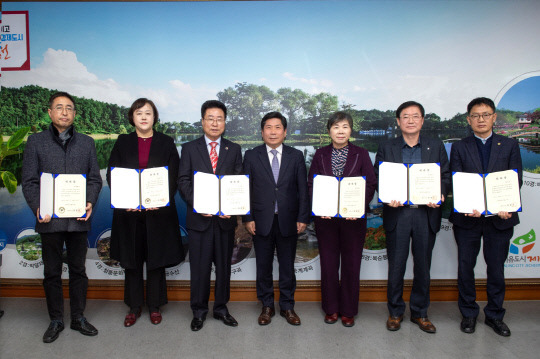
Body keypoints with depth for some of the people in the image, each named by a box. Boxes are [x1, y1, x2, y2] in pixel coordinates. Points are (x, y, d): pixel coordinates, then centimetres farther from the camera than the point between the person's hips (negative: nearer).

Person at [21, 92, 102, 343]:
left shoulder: (86, 143, 8)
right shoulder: (36, 142, 4)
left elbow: (95, 178, 6)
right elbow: (28, 181, 1)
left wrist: (90, 203, -10)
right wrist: (37, 208, -13)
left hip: (79, 219, 1)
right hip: (49, 219, -1)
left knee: (78, 270, 11)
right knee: (52, 272, 11)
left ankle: (78, 318, 26)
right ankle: (56, 320, 26)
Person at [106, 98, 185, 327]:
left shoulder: (166, 143, 4)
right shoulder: (123, 142, 8)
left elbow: (174, 177, -1)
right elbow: (111, 174, 4)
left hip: (158, 210, -1)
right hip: (129, 211, 2)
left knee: (156, 260, 6)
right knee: (131, 260, 9)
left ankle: (155, 306, 21)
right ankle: (134, 307, 24)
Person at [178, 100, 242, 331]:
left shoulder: (234, 149, 9)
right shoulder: (189, 149, 5)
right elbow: (183, 181, 0)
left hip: (226, 218, 2)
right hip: (199, 218, -1)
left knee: (224, 266, 11)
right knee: (199, 267, 5)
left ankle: (221, 308, 27)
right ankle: (199, 311, 22)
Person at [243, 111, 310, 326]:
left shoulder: (296, 156, 4)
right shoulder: (251, 156, 3)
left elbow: (303, 189, 3)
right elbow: (245, 189, 1)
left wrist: (303, 218, -3)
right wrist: (248, 218, -5)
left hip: (288, 221, 0)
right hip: (261, 221, 0)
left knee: (287, 266, 11)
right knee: (263, 266, 10)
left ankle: (287, 306, 27)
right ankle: (267, 306, 27)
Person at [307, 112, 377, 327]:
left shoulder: (361, 154, 3)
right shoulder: (320, 154, 7)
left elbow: (371, 184, -2)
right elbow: (311, 184, 4)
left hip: (353, 217, -1)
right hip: (325, 217, 1)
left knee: (351, 264, 7)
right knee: (328, 263, 8)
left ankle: (348, 311, 22)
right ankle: (331, 309, 24)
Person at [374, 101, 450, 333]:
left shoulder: (436, 147, 9)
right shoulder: (386, 149, 6)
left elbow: (446, 177, 6)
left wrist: (440, 194, -15)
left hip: (426, 214, 1)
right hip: (397, 214, -1)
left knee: (423, 267, 11)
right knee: (396, 267, 6)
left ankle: (420, 312, 28)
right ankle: (395, 312, 23)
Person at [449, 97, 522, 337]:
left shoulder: (509, 145, 7)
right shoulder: (459, 148, 5)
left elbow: (516, 180, 0)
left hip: (499, 218, 1)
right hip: (467, 217, 0)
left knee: (496, 268, 9)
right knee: (465, 267, 8)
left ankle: (495, 315, 27)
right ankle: (468, 314, 25)